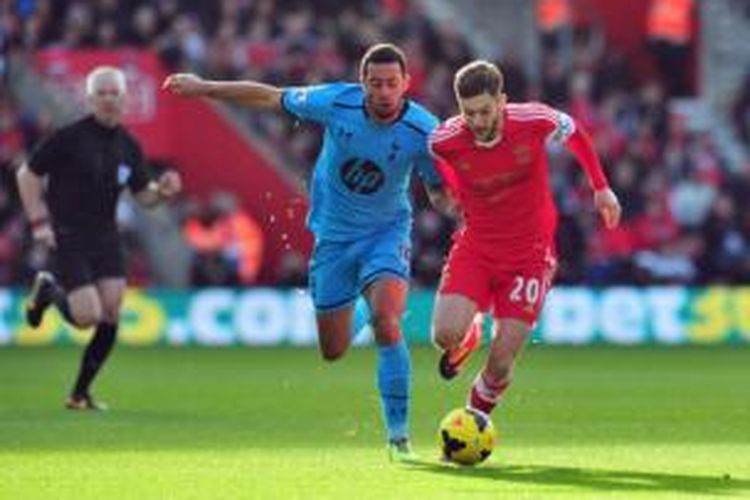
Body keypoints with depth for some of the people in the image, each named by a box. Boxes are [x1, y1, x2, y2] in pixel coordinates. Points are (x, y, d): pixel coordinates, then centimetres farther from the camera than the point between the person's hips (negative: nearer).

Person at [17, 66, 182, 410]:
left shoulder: (127, 145, 5)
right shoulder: (69, 137, -10)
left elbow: (142, 194, 14)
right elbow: (28, 175, -3)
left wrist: (162, 191, -9)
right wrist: (39, 222, -10)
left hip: (105, 236, 5)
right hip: (68, 237, -5)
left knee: (110, 318, -5)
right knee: (87, 315, -15)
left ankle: (80, 394, 10)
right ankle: (48, 291, 19)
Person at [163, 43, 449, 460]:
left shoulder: (423, 130, -20)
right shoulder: (336, 102, -17)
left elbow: (440, 192, -7)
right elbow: (269, 97, -3)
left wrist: (453, 203, -32)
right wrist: (203, 88, 3)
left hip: (386, 232, -2)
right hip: (333, 234, 2)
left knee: (387, 322, -29)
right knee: (334, 351, 9)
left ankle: (399, 434, -17)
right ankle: (359, 313, 49)